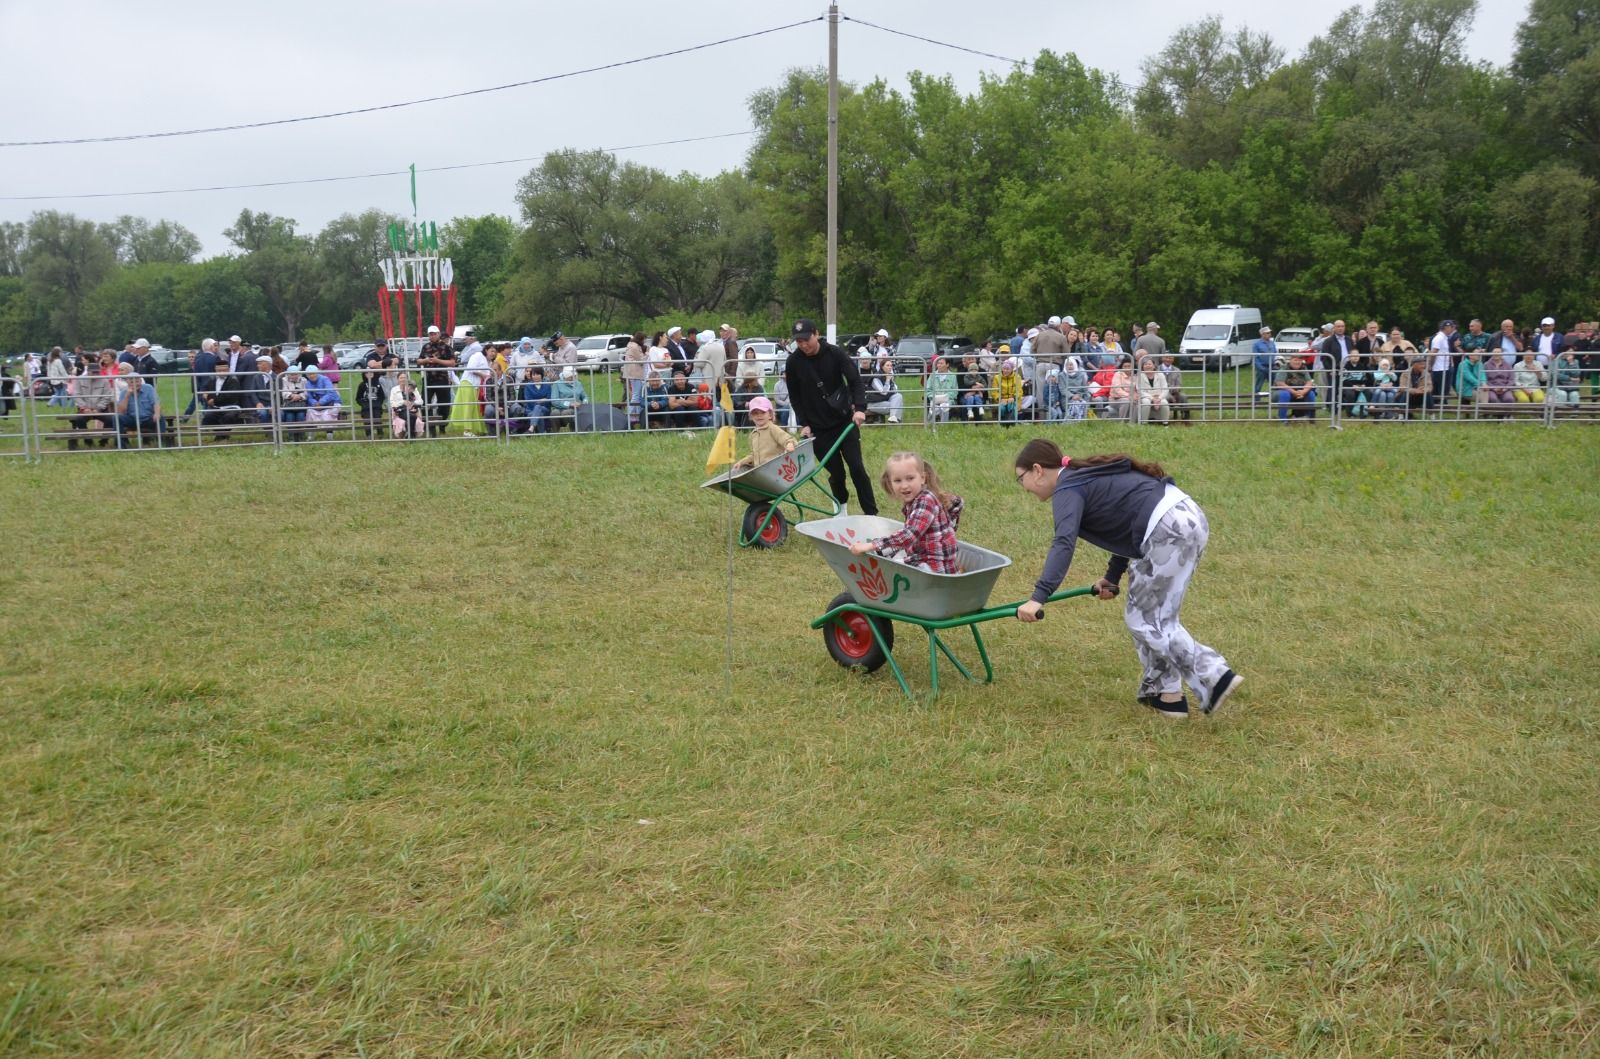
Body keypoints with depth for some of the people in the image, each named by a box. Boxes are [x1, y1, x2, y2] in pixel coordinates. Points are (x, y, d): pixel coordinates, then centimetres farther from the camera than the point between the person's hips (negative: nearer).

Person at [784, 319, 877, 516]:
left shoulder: (835, 353, -9)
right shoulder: (794, 362, -4)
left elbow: (855, 380, -10)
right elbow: (795, 397, 5)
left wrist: (860, 408, -24)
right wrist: (804, 424, -1)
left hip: (844, 420, -1)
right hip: (819, 427, 1)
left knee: (856, 467, -4)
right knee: (836, 472, 2)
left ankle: (871, 513, 3)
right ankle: (841, 507, 27)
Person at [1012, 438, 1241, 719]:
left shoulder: (1067, 490, -5)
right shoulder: (1089, 478, 24)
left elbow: (1063, 544, -22)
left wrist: (1038, 597, -30)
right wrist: (1112, 577, 33)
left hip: (1168, 532, -10)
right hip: (1190, 517, 10)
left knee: (1145, 620, 0)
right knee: (1156, 616, 17)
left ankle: (1214, 677, -5)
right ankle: (1164, 693, 20)